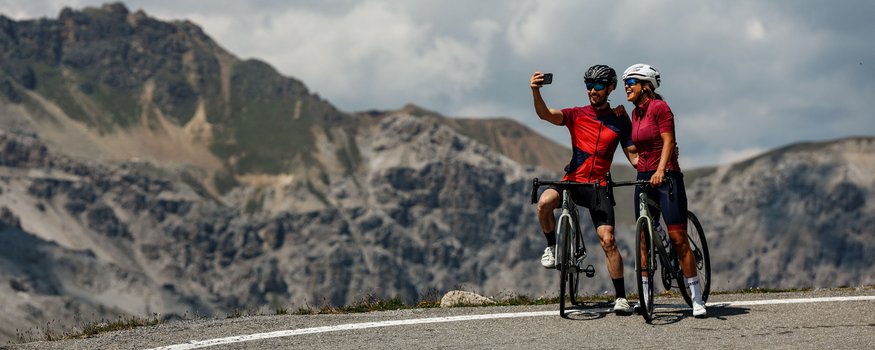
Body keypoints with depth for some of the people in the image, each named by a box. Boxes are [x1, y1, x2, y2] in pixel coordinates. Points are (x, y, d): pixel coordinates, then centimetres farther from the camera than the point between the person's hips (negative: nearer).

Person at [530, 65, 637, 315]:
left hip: (599, 186, 0)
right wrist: (535, 91, -34)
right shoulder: (577, 115, 3)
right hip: (572, 180, 0)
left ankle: (621, 297, -3)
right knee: (544, 202, -32)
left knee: (608, 240, -13)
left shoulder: (620, 120, 6)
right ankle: (552, 247, -5)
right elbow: (546, 114, -14)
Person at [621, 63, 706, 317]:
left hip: (666, 177, -8)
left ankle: (697, 299, -8)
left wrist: (660, 170, -27)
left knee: (678, 238, -11)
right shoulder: (635, 113, 13)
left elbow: (668, 141, -16)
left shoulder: (659, 107, -9)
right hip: (644, 179, 8)